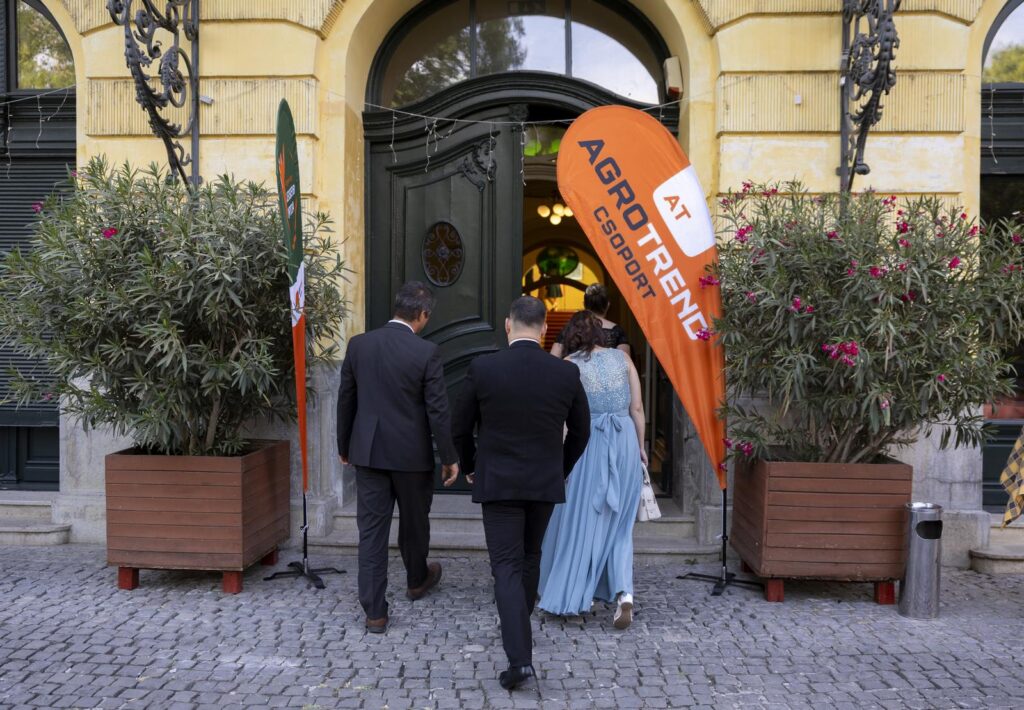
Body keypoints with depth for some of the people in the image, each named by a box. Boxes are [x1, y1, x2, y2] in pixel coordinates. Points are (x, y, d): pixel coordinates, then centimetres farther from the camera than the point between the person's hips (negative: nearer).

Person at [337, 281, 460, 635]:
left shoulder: (358, 344, -1)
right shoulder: (426, 352, -14)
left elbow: (345, 400, 6)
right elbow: (438, 410, -12)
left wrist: (344, 446, 18)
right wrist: (449, 457, -1)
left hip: (367, 451, 3)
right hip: (411, 453, -2)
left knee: (371, 529, 6)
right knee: (414, 522, 19)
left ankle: (375, 611, 8)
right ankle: (417, 580, 43)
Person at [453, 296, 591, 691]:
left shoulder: (482, 369, -11)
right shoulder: (567, 373, -6)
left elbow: (461, 428, -1)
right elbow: (580, 431, 5)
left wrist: (471, 467, 17)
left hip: (498, 482, -2)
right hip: (545, 483, 3)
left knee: (506, 567, 1)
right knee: (530, 557, 22)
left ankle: (520, 657, -8)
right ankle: (518, 627, 39)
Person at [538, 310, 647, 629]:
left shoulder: (569, 365, -2)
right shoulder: (622, 358, 6)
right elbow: (637, 408, 5)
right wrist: (640, 446, 15)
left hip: (588, 443, -2)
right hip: (625, 442, 3)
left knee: (580, 520, 11)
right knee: (618, 523, 12)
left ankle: (571, 596, 22)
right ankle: (624, 593, -2)